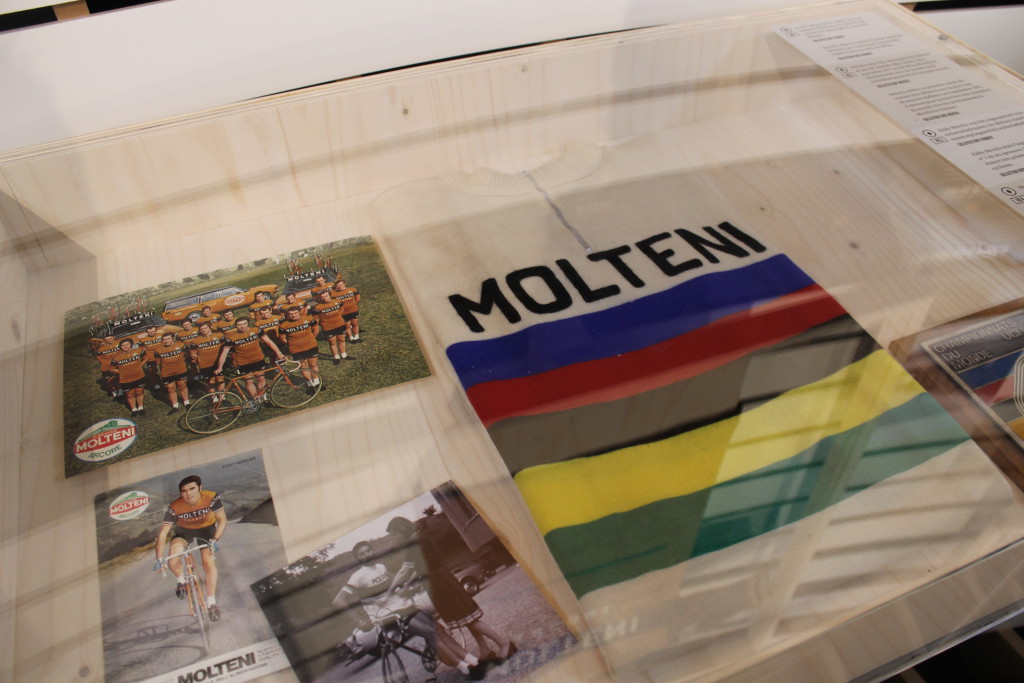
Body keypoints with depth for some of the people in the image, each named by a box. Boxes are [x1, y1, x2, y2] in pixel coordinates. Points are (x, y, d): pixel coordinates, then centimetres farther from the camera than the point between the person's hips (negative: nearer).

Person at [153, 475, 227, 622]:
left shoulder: (211, 498, -33)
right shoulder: (175, 507, -31)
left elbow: (222, 520, -24)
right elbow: (163, 533, -27)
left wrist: (215, 540, -36)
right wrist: (159, 559, -32)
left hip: (206, 528, 0)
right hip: (184, 530, 0)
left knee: (209, 562, -15)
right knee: (173, 561, -24)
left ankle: (211, 603, -1)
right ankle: (182, 581, 10)